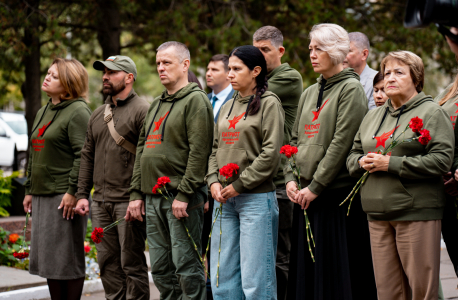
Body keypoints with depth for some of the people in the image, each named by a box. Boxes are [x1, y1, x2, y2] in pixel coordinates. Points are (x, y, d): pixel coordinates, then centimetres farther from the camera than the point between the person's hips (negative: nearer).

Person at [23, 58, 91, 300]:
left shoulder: (78, 111, -9)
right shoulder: (43, 112, 18)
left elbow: (83, 155, -17)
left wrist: (73, 191, -21)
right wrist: (29, 190, 19)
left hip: (64, 197, -9)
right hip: (41, 196, 9)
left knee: (68, 258, -3)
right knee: (48, 257, 11)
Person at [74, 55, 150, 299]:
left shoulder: (142, 110, -7)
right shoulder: (97, 115, 18)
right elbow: (87, 156, 20)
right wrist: (82, 194, 12)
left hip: (128, 202, -7)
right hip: (100, 202, 8)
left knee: (132, 263, -4)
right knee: (107, 263, 10)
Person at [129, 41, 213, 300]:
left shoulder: (195, 100, -6)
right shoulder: (156, 105, 21)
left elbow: (199, 152, -15)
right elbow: (142, 150, 22)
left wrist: (184, 194, -20)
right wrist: (136, 192, 14)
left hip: (181, 200, -8)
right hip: (154, 198, 9)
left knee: (186, 265, -8)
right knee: (160, 268, 10)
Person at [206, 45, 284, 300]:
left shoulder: (269, 103, -4)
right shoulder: (228, 107, 17)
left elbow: (271, 153, -12)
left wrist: (239, 184, -12)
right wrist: (214, 181, 1)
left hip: (256, 197, -7)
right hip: (224, 199, 7)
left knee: (255, 278, -5)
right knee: (222, 276, 8)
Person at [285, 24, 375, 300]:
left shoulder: (351, 89, -6)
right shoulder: (310, 93, 17)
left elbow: (342, 142, -13)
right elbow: (296, 139, 17)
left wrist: (315, 186, -14)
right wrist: (291, 178, 2)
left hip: (337, 192, -7)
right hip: (306, 195, 7)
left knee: (338, 270, -4)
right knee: (306, 268, 8)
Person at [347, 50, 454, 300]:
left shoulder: (431, 112, -1)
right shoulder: (373, 116, 19)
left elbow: (441, 160, -12)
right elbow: (353, 154, 24)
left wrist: (391, 164, -15)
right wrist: (362, 162, -2)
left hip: (416, 211, -6)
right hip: (378, 214, 6)